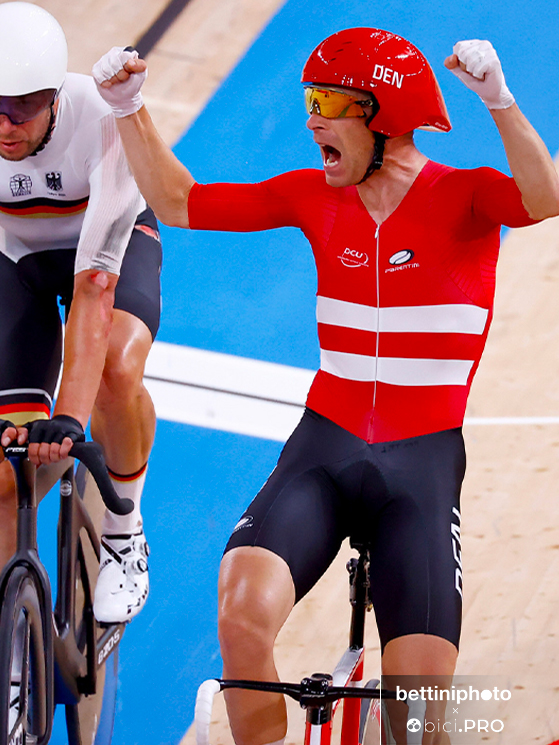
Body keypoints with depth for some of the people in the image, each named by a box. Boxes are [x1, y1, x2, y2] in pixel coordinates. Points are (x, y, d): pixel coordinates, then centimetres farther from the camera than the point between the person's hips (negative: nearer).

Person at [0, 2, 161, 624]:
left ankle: (123, 532, -6)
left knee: (117, 367, -34)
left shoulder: (104, 123, -38)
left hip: (112, 241, -2)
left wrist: (68, 417, -51)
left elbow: (94, 291, -42)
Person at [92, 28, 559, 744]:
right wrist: (129, 110, -3)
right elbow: (179, 202, 10)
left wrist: (499, 100, -43)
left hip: (421, 465, -2)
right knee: (243, 616, -26)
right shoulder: (316, 195, 5)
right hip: (323, 450, 3)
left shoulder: (462, 198, -6)